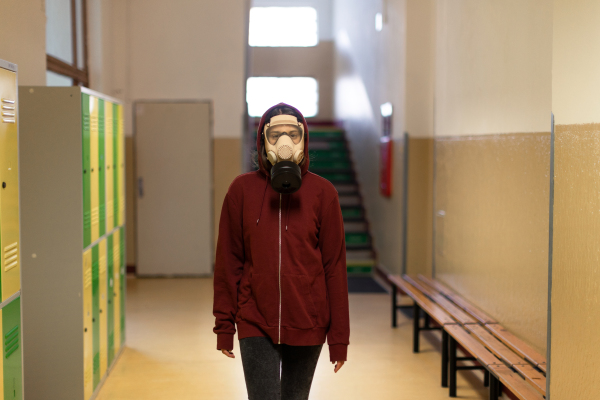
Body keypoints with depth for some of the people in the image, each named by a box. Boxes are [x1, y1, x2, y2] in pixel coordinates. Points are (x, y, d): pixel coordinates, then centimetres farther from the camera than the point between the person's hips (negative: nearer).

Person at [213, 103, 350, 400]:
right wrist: (224, 324, 1)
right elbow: (228, 261, 2)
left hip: (306, 327, 1)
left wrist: (339, 336, -2)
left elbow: (335, 267, -1)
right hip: (255, 326, -1)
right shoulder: (242, 190, -1)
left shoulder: (323, 193, -2)